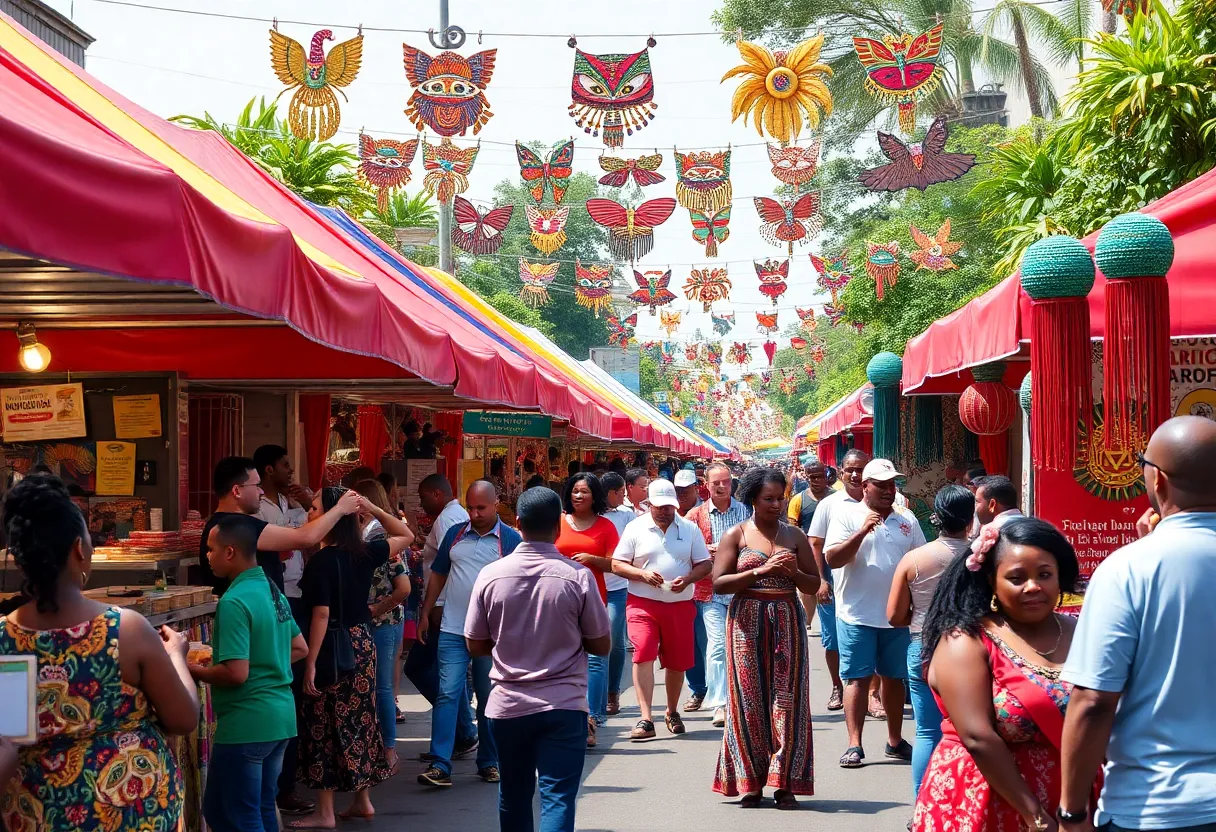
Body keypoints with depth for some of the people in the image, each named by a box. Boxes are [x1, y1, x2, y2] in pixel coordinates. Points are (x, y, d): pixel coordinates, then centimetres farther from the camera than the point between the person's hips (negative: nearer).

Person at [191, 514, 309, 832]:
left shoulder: (234, 602, -19)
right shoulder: (273, 591, 9)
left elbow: (236, 673, -22)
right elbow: (300, 649, 18)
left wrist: (193, 670, -8)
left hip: (246, 723, -9)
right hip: (280, 716, 9)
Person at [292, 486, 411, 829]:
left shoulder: (322, 561, -17)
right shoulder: (364, 553, 3)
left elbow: (321, 614, -20)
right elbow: (405, 536, 18)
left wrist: (311, 663, -18)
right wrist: (373, 509, 6)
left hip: (334, 648, -7)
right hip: (363, 643, 7)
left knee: (326, 726, -1)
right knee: (360, 719, 15)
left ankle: (324, 812, 2)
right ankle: (362, 800, 23)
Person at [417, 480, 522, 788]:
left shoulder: (510, 539, -1)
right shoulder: (455, 534, 8)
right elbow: (438, 575, 15)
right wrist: (425, 614, 10)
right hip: (452, 631, 2)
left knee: (489, 699, 9)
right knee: (447, 694, -6)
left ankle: (488, 762, 20)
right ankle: (439, 765, -9)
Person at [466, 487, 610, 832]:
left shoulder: (491, 574, -5)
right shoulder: (578, 577, -11)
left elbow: (475, 646, 4)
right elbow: (602, 645, -1)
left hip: (508, 707, 3)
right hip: (563, 707, -3)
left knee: (514, 796, 19)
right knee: (558, 798, -3)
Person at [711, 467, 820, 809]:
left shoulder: (795, 535, 11)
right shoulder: (736, 535, 4)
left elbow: (814, 584, 12)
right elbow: (719, 582, -6)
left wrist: (793, 572, -9)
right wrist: (761, 571, -15)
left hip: (787, 621, 2)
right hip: (747, 622, -2)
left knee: (787, 699, -2)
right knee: (749, 700, -2)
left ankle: (785, 783, 3)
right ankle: (751, 783, 6)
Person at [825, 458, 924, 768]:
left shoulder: (907, 520, 10)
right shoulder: (847, 516, -3)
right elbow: (832, 559, -13)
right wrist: (862, 531, -23)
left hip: (897, 616, 4)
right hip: (857, 615, -4)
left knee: (894, 678, 11)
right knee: (858, 678, -3)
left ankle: (896, 741, 22)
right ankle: (854, 745, 0)